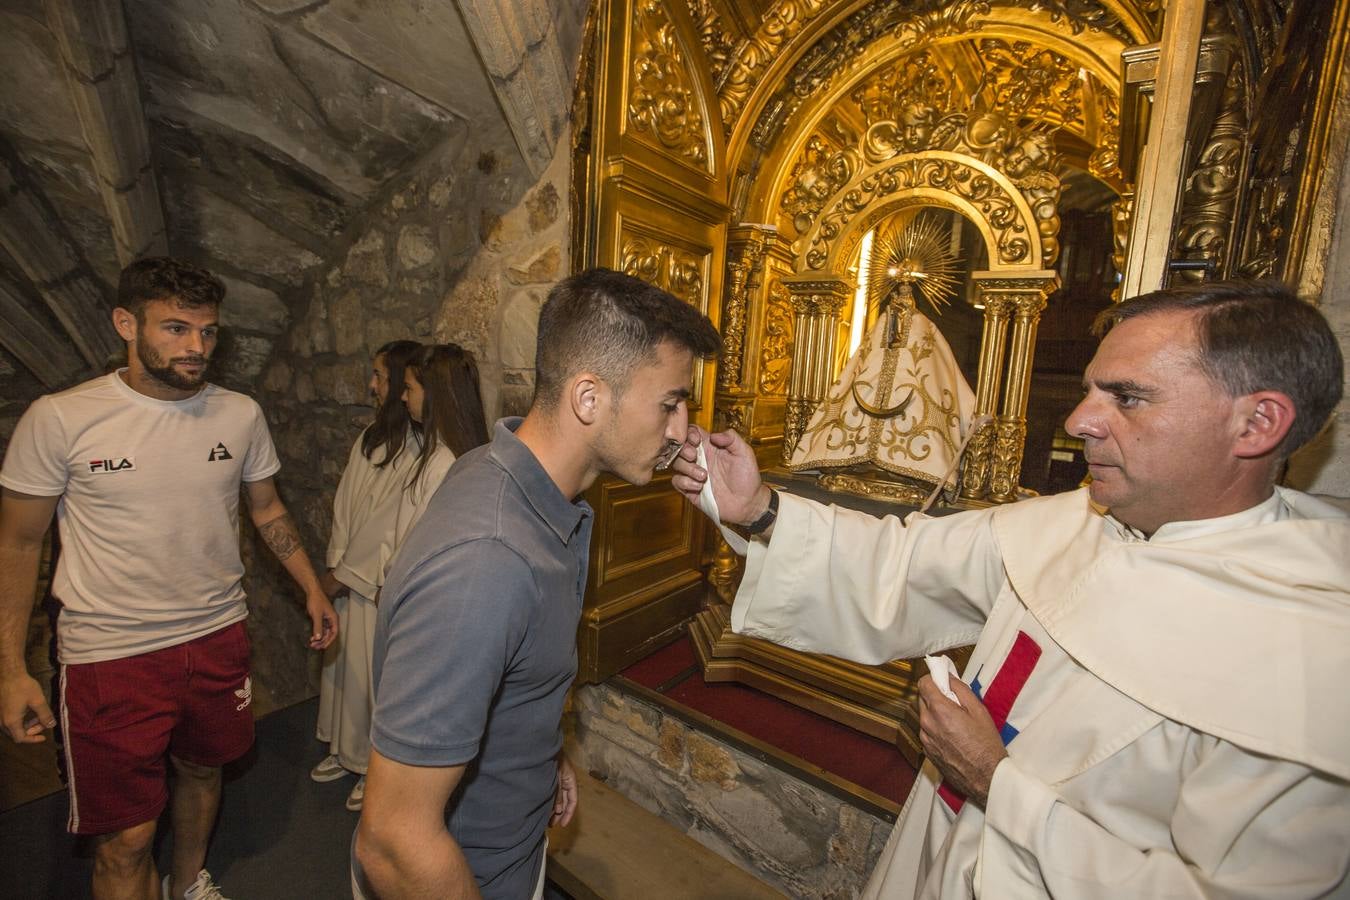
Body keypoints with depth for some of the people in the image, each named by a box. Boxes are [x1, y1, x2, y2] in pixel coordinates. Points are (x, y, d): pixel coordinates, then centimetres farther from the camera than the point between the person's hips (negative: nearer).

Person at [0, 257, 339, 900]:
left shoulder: (240, 414, -3)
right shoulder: (58, 419, -11)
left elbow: (267, 510, 9)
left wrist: (312, 589, 9)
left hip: (219, 636, 4)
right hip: (111, 653, -3)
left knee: (202, 769, 24)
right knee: (125, 839, 5)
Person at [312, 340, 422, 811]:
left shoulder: (418, 451, -22)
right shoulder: (370, 438, 4)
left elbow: (391, 528, -19)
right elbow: (344, 506, 5)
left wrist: (343, 574, -9)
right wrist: (335, 567, -1)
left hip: (385, 585, -7)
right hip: (350, 577, 8)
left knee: (377, 672, 8)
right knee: (343, 663, 21)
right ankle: (346, 750, 44)